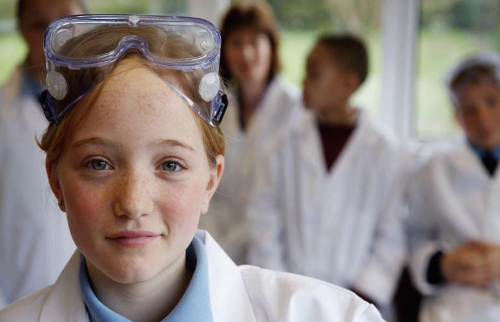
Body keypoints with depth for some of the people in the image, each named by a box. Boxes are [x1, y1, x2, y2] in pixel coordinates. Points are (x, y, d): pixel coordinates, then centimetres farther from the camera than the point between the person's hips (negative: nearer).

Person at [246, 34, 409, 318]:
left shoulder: (388, 150, 0)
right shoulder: (286, 142, 5)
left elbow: (392, 238, 0)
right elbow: (264, 222, 4)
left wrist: (361, 295, -7)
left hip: (357, 298, -1)